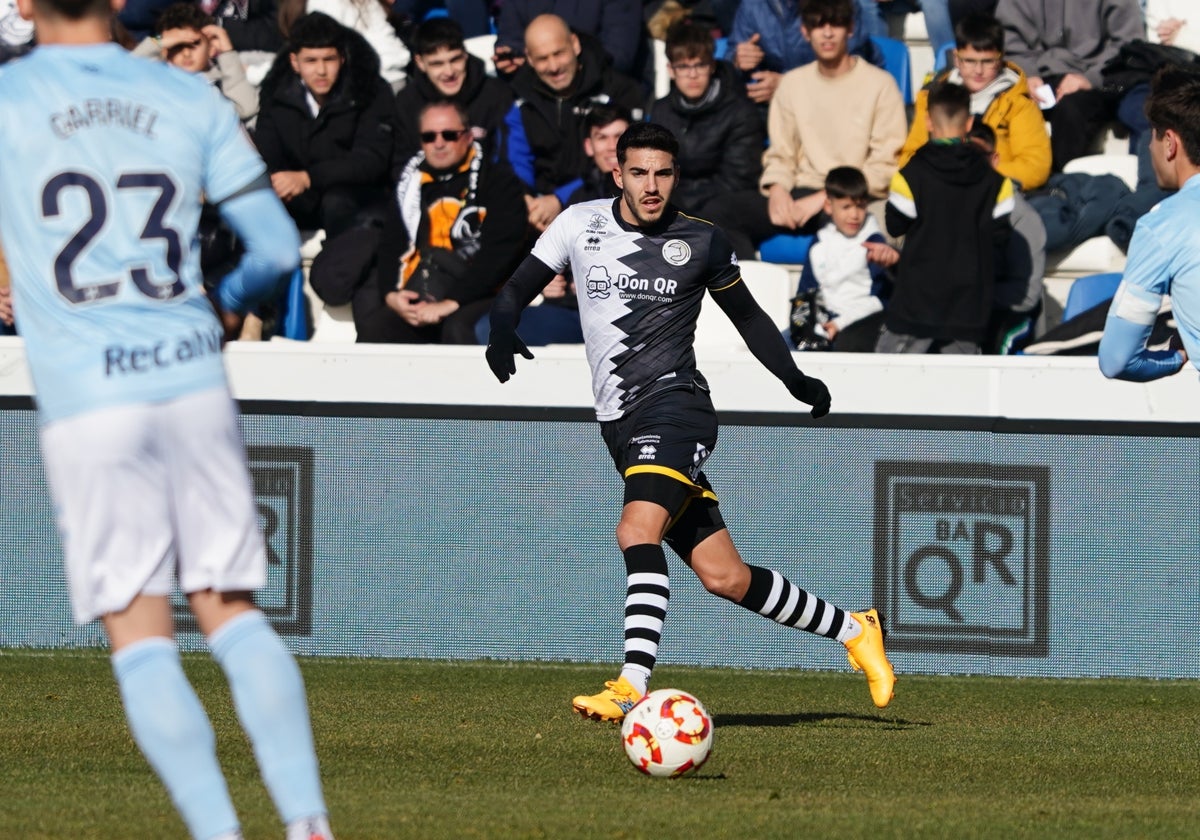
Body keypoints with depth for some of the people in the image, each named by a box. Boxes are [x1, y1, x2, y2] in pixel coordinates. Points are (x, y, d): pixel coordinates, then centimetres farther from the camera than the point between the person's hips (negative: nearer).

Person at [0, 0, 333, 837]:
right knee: (231, 608, 10)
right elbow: (276, 247, 8)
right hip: (194, 381, 3)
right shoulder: (192, 99, 7)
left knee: (140, 632, 1)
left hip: (84, 394, -3)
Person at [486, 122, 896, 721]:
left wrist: (797, 381, 5)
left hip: (675, 405, -4)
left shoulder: (701, 242, 1)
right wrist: (502, 333, -13)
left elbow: (748, 316, 15)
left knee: (637, 531, -29)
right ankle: (852, 631, 21)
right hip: (620, 424, 4)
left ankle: (632, 688, -35)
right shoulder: (581, 224, 6)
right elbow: (517, 289, 9)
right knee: (722, 576, 4)